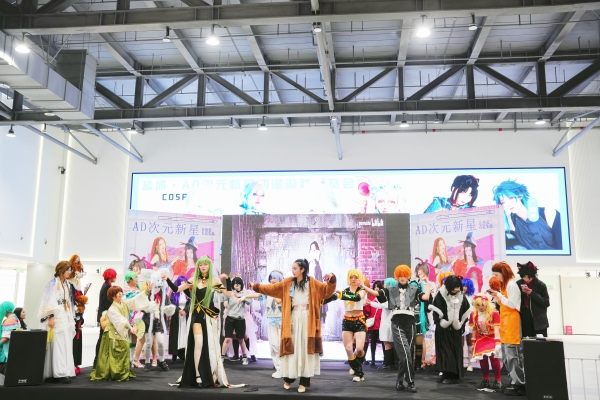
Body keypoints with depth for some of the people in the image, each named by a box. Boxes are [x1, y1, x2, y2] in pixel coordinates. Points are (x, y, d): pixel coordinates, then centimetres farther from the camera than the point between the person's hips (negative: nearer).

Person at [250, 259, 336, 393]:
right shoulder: (287, 283, 8)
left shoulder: (312, 283, 3)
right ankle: (288, 379, 16)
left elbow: (327, 291, 3)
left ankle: (304, 382, 5)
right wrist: (257, 287, -1)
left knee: (305, 349, 0)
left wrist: (331, 280, -13)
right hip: (293, 320, 2)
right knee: (292, 349, 3)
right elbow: (273, 288, 6)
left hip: (307, 320, -1)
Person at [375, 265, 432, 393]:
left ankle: (400, 380, 21)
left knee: (406, 354, 6)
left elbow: (425, 297, -5)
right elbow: (377, 294, -1)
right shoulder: (391, 289, 10)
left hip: (410, 322, 2)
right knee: (405, 353, -14)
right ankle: (410, 382, -8)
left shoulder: (414, 289, 11)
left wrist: (428, 286, 4)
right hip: (397, 323, -2)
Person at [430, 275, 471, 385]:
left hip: (455, 329, 3)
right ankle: (446, 373, 4)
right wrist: (440, 324, -13)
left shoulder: (461, 297, 1)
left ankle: (453, 375, 12)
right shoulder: (441, 295, -11)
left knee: (456, 351, 5)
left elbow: (465, 312, 10)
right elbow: (436, 311, -9)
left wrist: (462, 325, 6)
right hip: (443, 329, -3)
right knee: (444, 351, -2)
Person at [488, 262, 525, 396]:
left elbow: (512, 304, -17)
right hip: (505, 322, 10)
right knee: (507, 354, 10)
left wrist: (499, 295, -12)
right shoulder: (504, 285, 16)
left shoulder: (511, 285, -13)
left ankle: (520, 384, -3)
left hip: (511, 322, -10)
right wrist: (496, 297, 6)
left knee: (512, 353, -8)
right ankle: (515, 381, 17)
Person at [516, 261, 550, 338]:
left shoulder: (541, 285, -3)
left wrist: (533, 294, -16)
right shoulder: (518, 284, 3)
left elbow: (546, 303, -5)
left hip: (538, 321, -2)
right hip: (524, 319, 2)